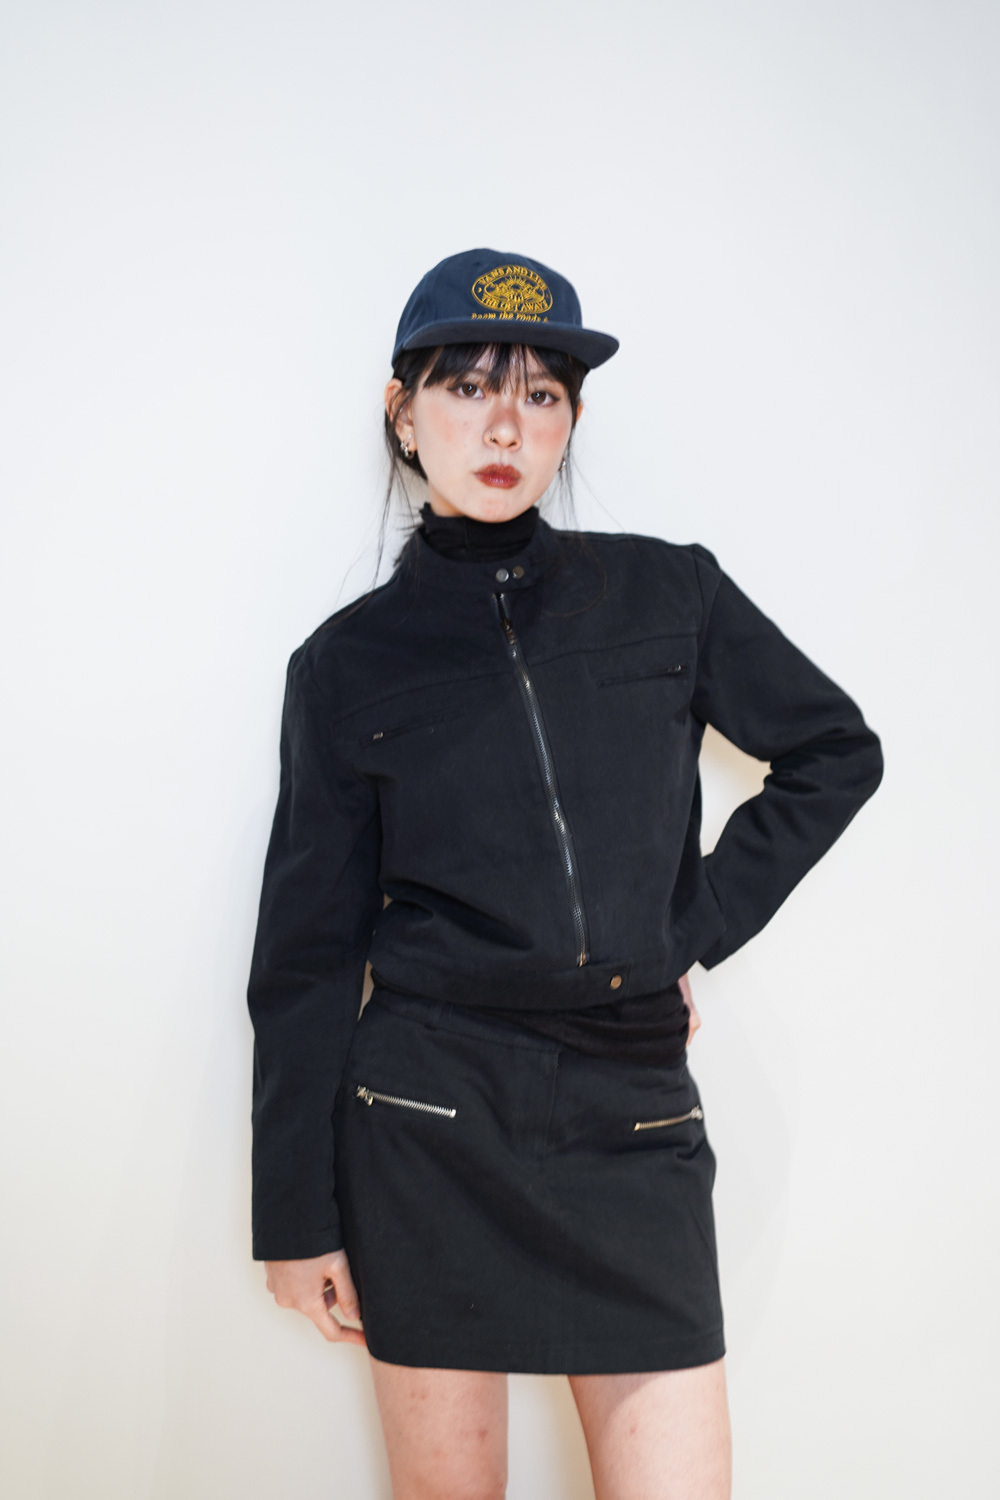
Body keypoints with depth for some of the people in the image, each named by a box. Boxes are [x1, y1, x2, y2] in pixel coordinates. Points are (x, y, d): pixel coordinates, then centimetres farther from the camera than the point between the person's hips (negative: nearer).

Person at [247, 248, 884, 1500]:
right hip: (428, 1123, -1)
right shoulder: (350, 661, 2)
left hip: (636, 1125, 1)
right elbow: (308, 949, 3)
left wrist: (696, 926, 4)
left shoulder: (668, 596, 4)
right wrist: (297, 1211, 2)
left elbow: (836, 750, 15)